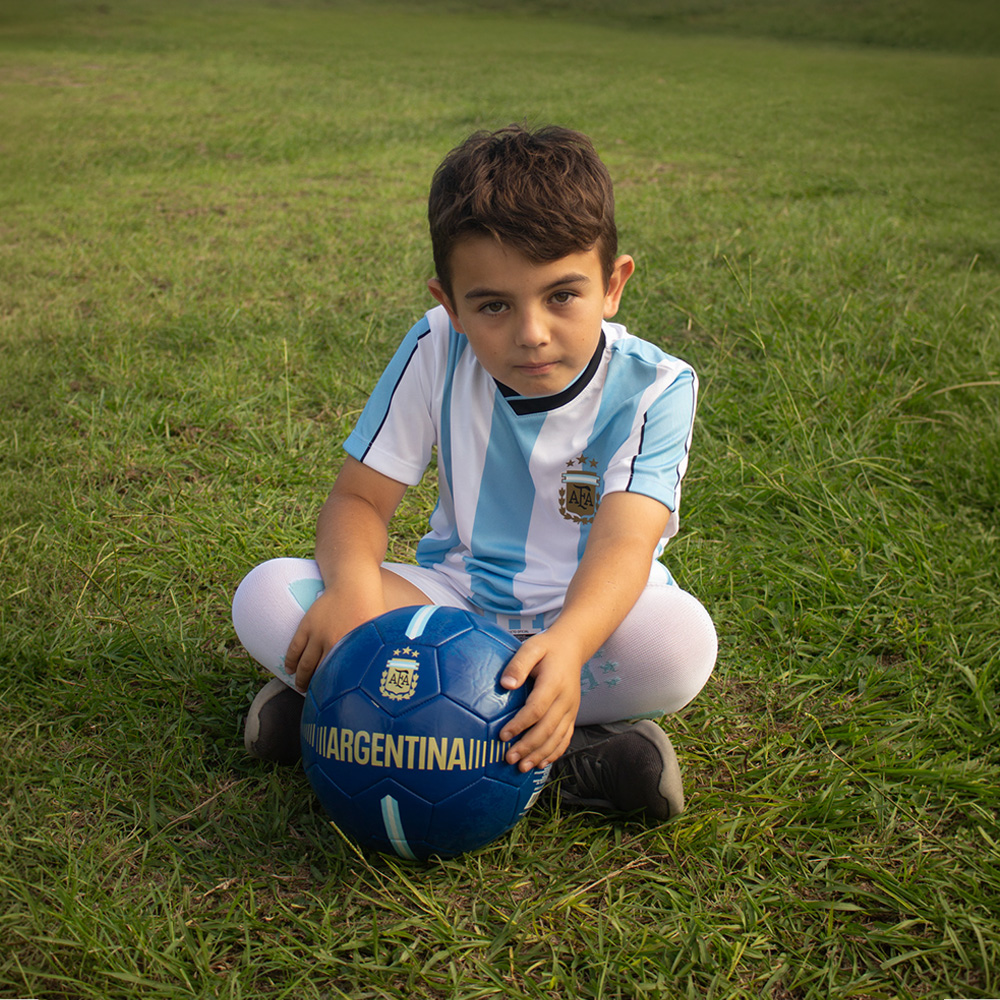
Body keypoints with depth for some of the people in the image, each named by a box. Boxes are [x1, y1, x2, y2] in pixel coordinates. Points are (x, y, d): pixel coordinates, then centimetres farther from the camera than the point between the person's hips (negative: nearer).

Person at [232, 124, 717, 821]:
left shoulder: (653, 387, -15)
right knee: (266, 597, -20)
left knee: (681, 641, -37)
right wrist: (353, 583, -29)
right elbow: (361, 498, -4)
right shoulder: (437, 354, -9)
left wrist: (569, 644, -51)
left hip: (586, 612, -2)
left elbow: (623, 544, -28)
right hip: (454, 599, 2)